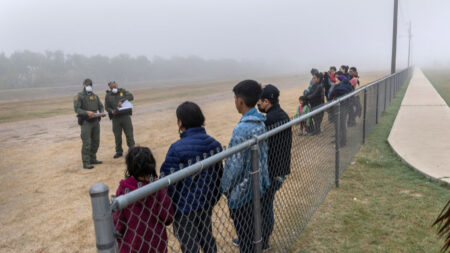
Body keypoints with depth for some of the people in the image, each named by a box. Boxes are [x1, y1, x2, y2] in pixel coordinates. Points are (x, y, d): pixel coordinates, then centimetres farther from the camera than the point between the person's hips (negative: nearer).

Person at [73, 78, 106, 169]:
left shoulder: (95, 96, 14)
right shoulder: (79, 96, -5)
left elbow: (100, 106, 13)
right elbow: (76, 109, -14)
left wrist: (102, 112, -8)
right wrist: (87, 112, -28)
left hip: (95, 121, 6)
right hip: (86, 122, -6)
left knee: (96, 141, 12)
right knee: (86, 143, -7)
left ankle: (93, 159, 26)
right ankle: (86, 163, -3)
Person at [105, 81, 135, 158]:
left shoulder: (123, 91, 6)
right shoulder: (108, 96, 7)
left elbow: (131, 96, -10)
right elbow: (107, 107, 5)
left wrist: (122, 101, -23)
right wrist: (111, 111, -16)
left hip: (125, 116, -1)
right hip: (115, 118, 1)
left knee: (129, 134, -2)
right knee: (117, 136, 5)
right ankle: (119, 152, 18)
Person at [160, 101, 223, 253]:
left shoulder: (177, 148, -24)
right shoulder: (214, 144, -2)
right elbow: (219, 175, 7)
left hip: (185, 208, -6)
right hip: (206, 203, 6)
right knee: (207, 239, 24)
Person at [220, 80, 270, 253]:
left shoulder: (242, 129, -29)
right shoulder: (260, 123, -2)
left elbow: (235, 164, -24)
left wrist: (225, 186, -9)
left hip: (242, 188, -9)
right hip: (257, 183, 9)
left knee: (243, 226, 11)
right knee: (251, 221, 29)